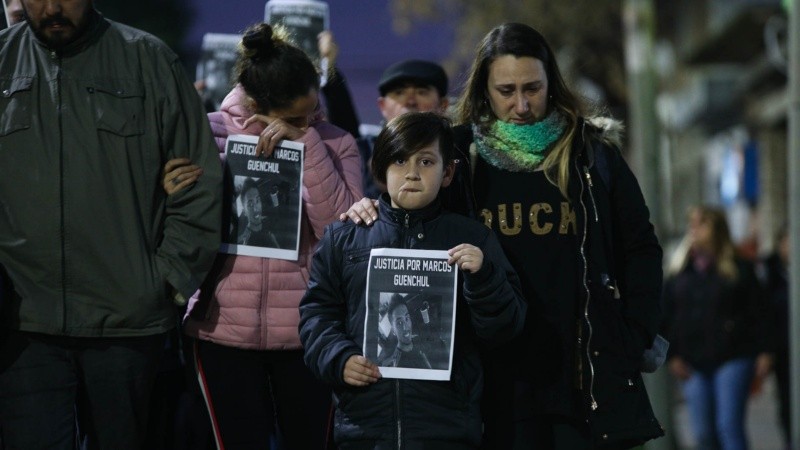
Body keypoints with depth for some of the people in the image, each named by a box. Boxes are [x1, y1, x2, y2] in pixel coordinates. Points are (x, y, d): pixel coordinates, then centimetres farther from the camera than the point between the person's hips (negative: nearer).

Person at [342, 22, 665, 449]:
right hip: (501, 377, 0)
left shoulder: (591, 152, 6)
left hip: (586, 369, 0)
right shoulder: (462, 155, 6)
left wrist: (635, 340, 0)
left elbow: (640, 249, 9)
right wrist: (373, 207, -10)